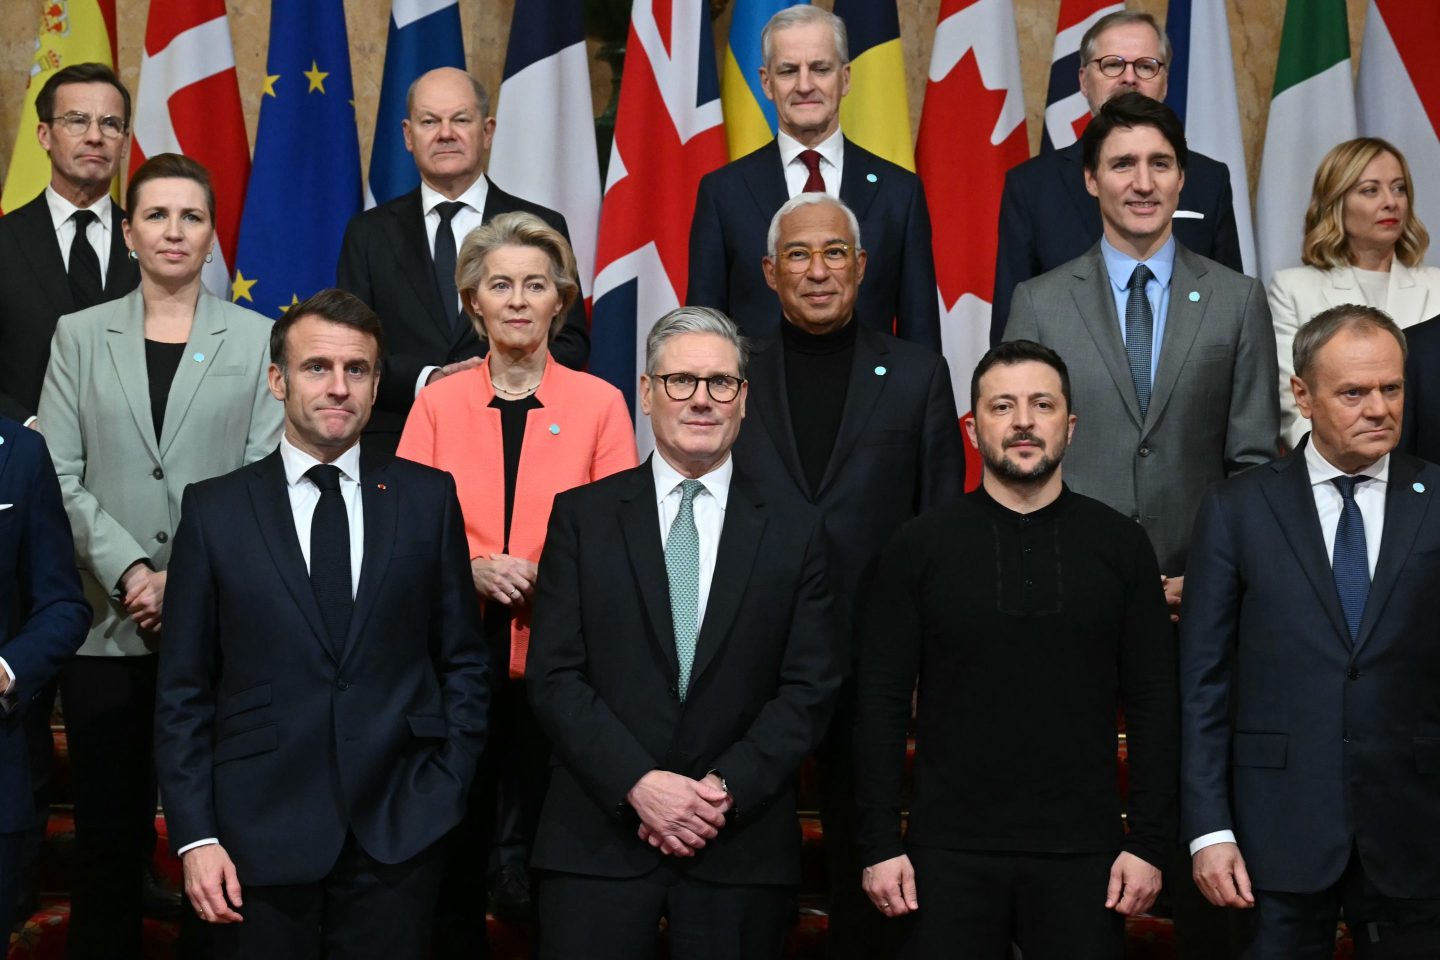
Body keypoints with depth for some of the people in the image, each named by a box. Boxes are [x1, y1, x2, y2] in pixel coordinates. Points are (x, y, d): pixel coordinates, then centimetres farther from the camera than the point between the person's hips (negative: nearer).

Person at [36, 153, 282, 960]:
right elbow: (57, 477, 2)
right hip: (109, 627, 1)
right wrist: (129, 572, -10)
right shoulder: (80, 336, 10)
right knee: (109, 833, 5)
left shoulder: (258, 339, 5)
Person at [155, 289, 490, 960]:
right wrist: (194, 835, -4)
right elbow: (183, 690, 2)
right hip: (261, 839, 0)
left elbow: (462, 660, 8)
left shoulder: (428, 498, 4)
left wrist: (446, 788, -1)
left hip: (398, 834, 1)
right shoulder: (214, 510, 2)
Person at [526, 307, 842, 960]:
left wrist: (727, 788, -11)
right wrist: (639, 783, -13)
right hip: (598, 839, 0)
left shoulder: (794, 532, 6)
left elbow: (810, 687, 1)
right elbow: (554, 675, -2)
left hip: (742, 845, 1)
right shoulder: (582, 516, 4)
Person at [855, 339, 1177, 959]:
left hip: (1084, 854, 1)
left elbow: (1153, 704, 3)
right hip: (949, 853, 0)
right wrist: (880, 845, -4)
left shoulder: (1120, 546, 4)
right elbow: (881, 705, 1)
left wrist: (1149, 843, -3)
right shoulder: (919, 548, 2)